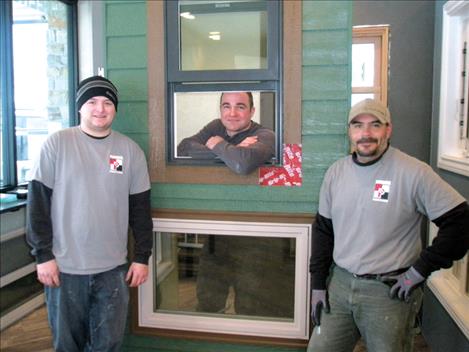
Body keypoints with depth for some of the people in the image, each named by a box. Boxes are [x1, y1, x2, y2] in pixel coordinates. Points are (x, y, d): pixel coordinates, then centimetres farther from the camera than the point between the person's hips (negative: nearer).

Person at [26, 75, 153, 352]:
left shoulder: (131, 150, 2)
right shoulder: (57, 143, -3)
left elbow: (140, 207, 5)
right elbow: (38, 201, -3)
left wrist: (143, 257, 3)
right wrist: (43, 254, -7)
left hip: (113, 268, 2)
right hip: (65, 266, -1)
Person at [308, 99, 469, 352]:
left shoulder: (414, 173, -12)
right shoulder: (336, 172, 3)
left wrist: (419, 271, -11)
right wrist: (318, 284, 8)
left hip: (389, 291, -4)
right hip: (339, 283, 5)